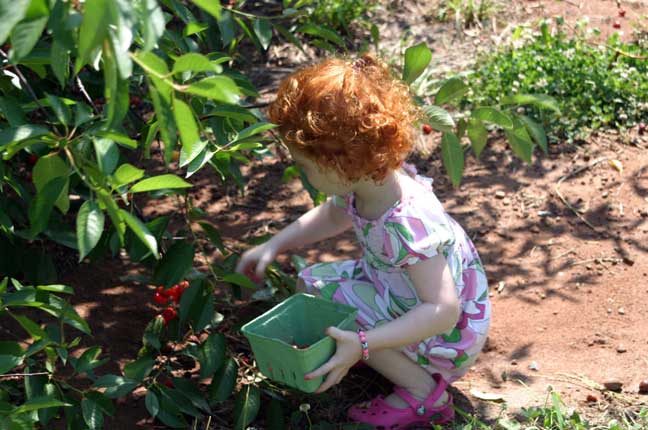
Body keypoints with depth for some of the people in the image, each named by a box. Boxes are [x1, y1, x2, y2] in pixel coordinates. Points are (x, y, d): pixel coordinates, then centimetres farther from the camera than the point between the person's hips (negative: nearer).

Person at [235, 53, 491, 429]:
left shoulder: (407, 225, -38)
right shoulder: (363, 184, -11)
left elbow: (442, 311, -40)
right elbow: (332, 216, 14)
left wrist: (361, 344, -46)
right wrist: (273, 247, 7)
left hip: (447, 337, -9)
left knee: (327, 296, -22)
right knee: (313, 279, 7)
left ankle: (424, 394, -7)